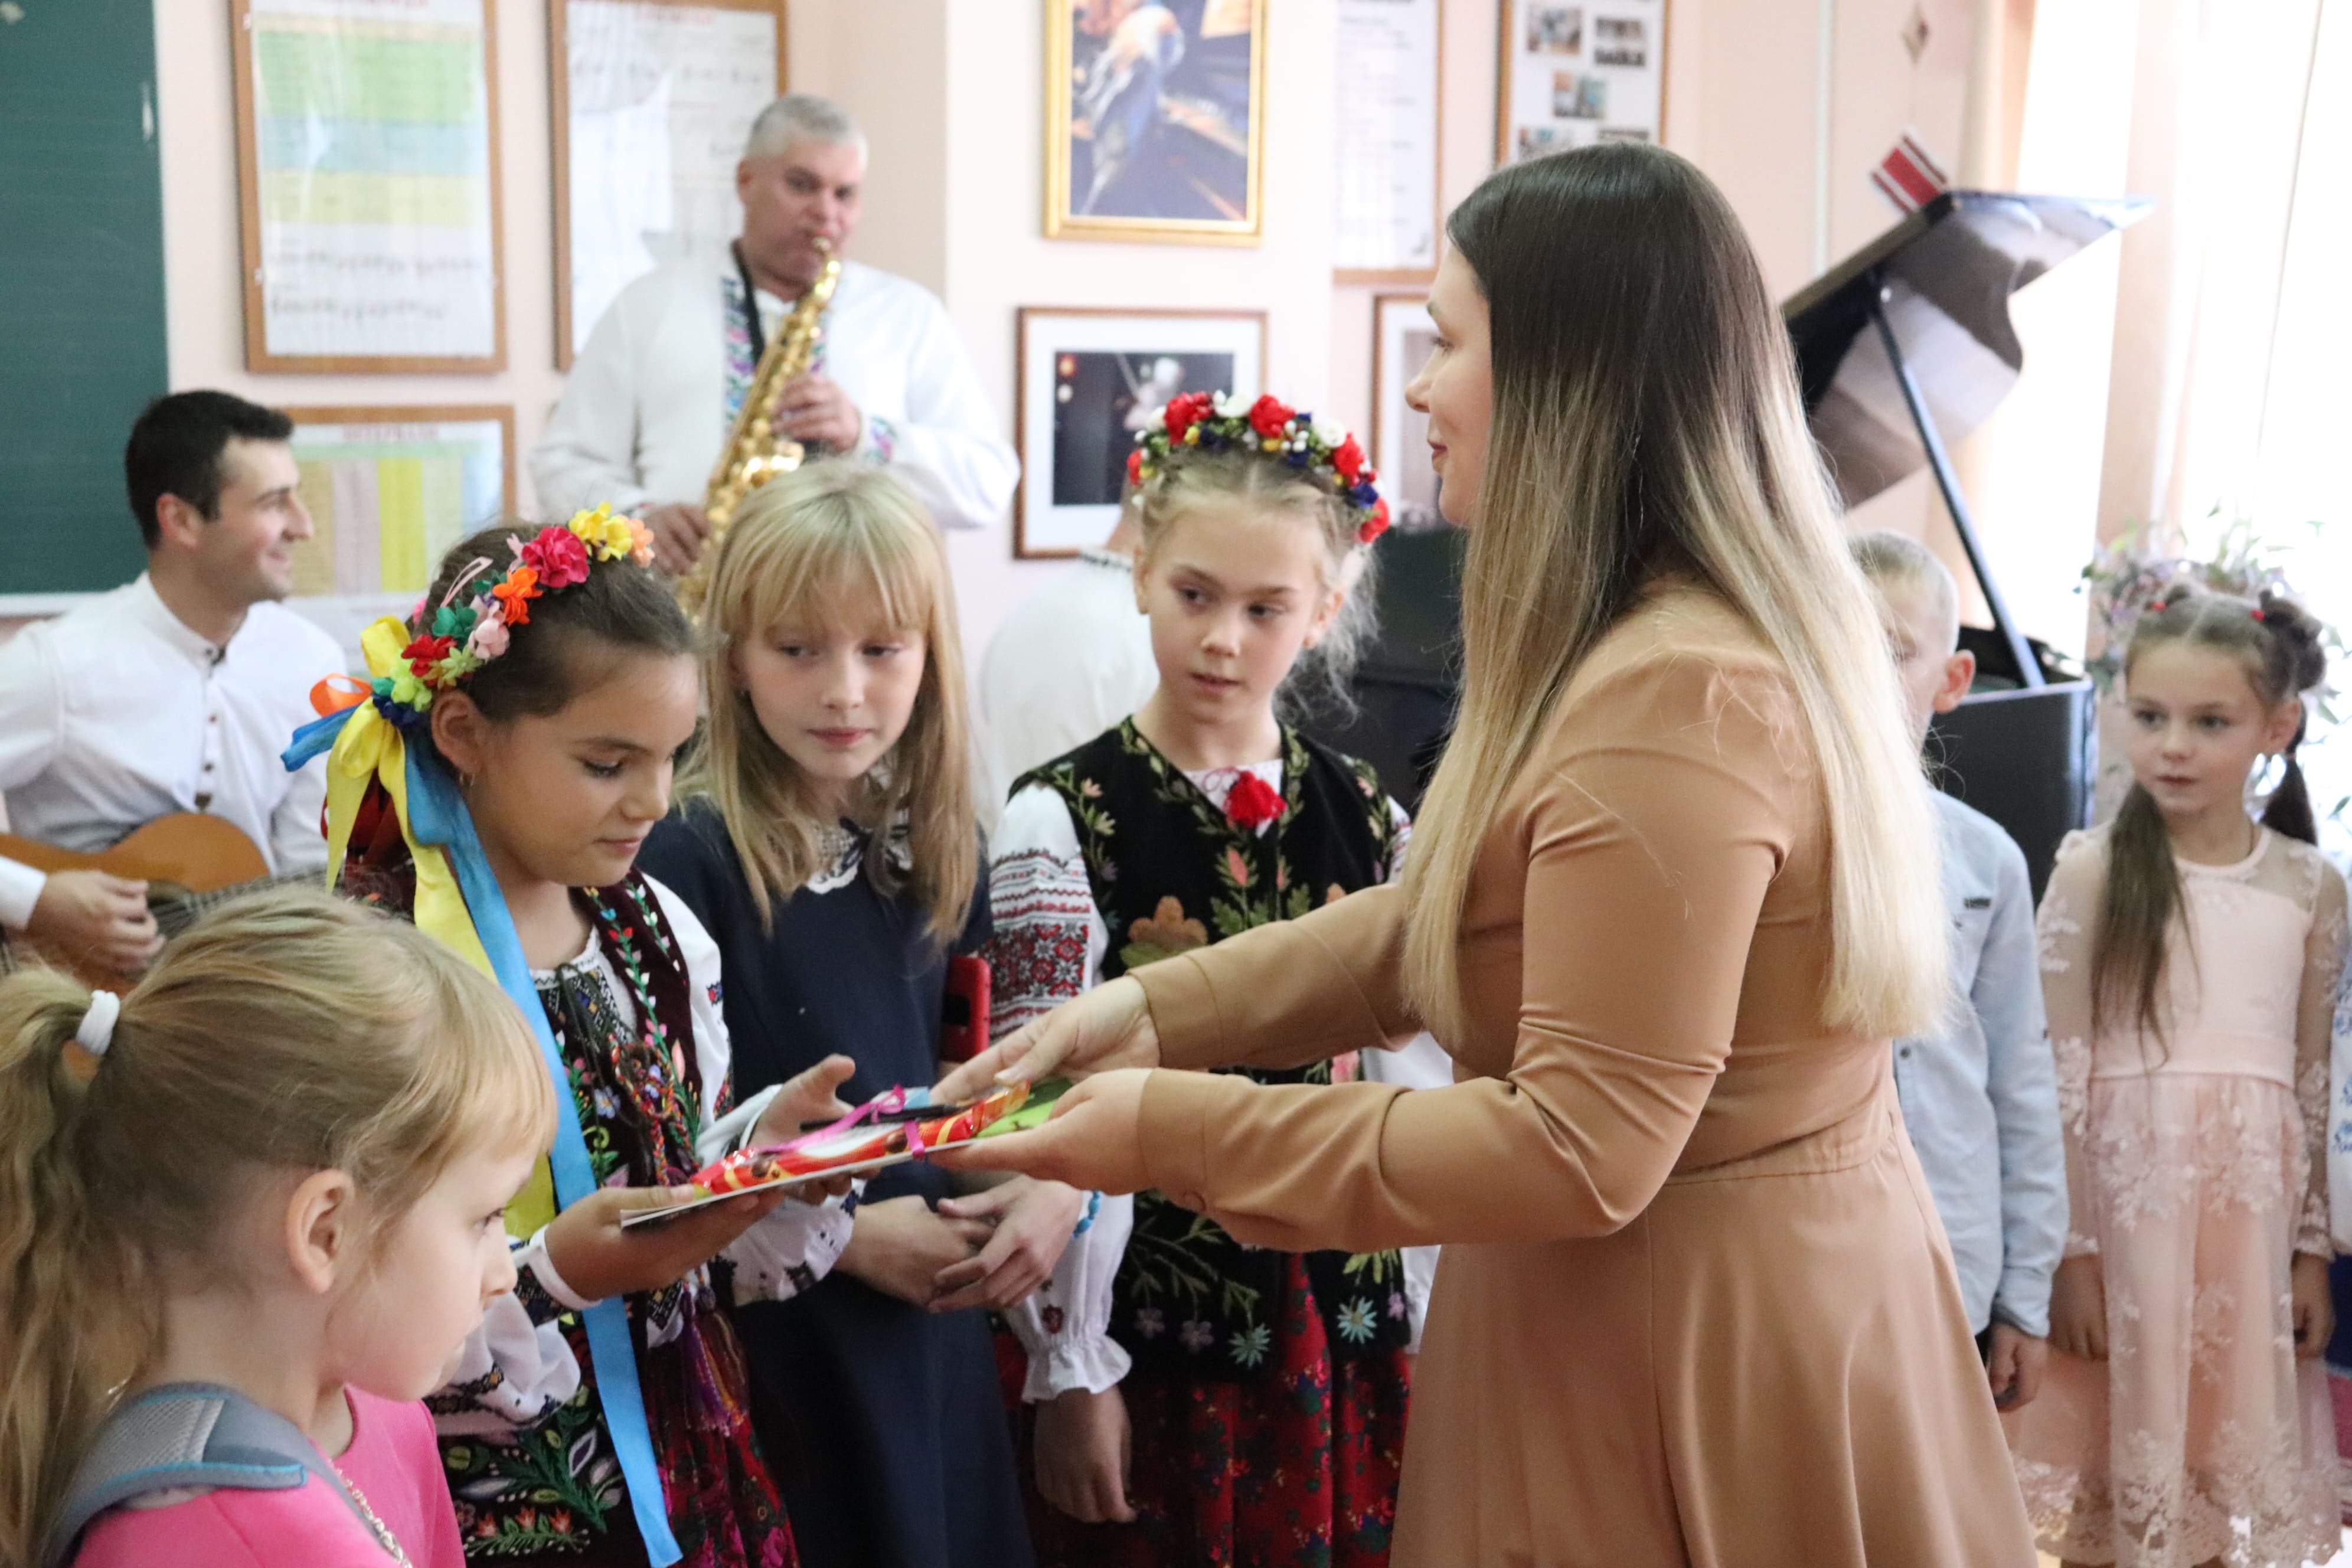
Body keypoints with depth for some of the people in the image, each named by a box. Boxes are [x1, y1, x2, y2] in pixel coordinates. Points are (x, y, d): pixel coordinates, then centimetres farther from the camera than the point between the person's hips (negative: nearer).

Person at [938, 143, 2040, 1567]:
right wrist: (1160, 1009, 0)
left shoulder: (1670, 702, -28)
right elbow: (1448, 911, 10)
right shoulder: (1712, 627, 7)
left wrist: (1181, 1135, -21)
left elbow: (1579, 1155, -27)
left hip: (1694, 1333, -9)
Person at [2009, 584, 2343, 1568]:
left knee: (2229, 1446, 8)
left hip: (2253, 1210, 2)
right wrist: (2071, 1250, -7)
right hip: (2125, 1199, -2)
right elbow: (2059, 1073, -5)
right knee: (2109, 1454, 4)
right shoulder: (2094, 871, -4)